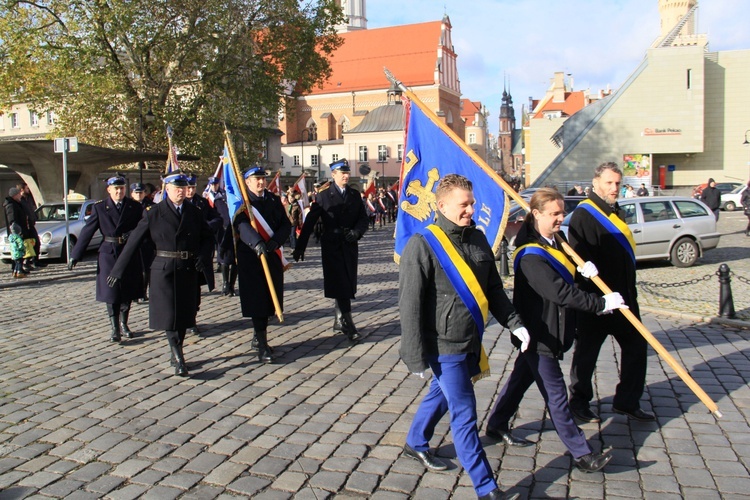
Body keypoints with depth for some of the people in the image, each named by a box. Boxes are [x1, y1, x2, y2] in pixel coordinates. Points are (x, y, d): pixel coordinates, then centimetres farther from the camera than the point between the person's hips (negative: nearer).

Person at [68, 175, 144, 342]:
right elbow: (87, 232, -1)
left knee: (128, 292, 10)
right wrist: (75, 256, -2)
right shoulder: (100, 207, -1)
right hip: (109, 255, -1)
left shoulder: (135, 207, 1)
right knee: (111, 293, 0)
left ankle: (123, 324, 27)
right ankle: (115, 329, 8)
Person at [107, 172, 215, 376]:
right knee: (169, 314, -6)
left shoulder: (194, 212, 7)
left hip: (188, 270, 3)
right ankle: (179, 359, 1)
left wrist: (203, 255, -9)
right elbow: (134, 242, -2)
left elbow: (207, 237, 13)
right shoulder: (153, 213, -2)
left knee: (184, 314, 10)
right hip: (164, 270, -3)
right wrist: (118, 271, -4)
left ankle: (176, 354, 26)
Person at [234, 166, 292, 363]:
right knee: (257, 300, -5)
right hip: (250, 257, -5)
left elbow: (286, 224, 5)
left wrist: (275, 241, -15)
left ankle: (258, 336, 29)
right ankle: (262, 345, 0)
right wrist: (256, 243, -39)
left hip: (273, 256, 5)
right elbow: (242, 225, -21)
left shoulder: (274, 200, 11)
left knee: (269, 299, 11)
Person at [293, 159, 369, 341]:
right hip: (331, 246, -4)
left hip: (350, 246, 4)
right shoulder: (323, 195, -1)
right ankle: (348, 325, -3)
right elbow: (310, 221, -2)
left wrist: (356, 232, -12)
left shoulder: (355, 195, 10)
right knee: (340, 285, -6)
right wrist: (300, 247, -4)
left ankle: (339, 322, 23)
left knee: (347, 285, 8)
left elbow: (363, 219, 10)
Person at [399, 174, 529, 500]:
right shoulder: (422, 245, -17)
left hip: (471, 342, 7)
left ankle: (416, 444, 47)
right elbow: (410, 304, -17)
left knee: (442, 396, 24)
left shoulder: (478, 239, 5)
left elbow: (494, 289, 15)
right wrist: (416, 356, -17)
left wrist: (514, 323, 7)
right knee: (465, 414, 0)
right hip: (444, 346, -7)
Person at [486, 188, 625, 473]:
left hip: (549, 330, 10)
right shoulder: (530, 256, -25)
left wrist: (585, 267, -3)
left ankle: (497, 425, 38)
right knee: (555, 393, -1)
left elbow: (568, 275, 20)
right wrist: (601, 304, -24)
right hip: (538, 333, -10)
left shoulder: (557, 239, 5)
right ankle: (581, 454, 7)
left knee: (522, 376, 21)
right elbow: (560, 292, -30)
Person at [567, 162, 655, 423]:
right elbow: (580, 259, -20)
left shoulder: (618, 213, 16)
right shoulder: (583, 215, -13)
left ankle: (627, 401, 25)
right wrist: (596, 297, -22)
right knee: (587, 352, 5)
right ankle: (579, 401, 21)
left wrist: (630, 292, 20)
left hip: (624, 297, 9)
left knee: (636, 347, 11)